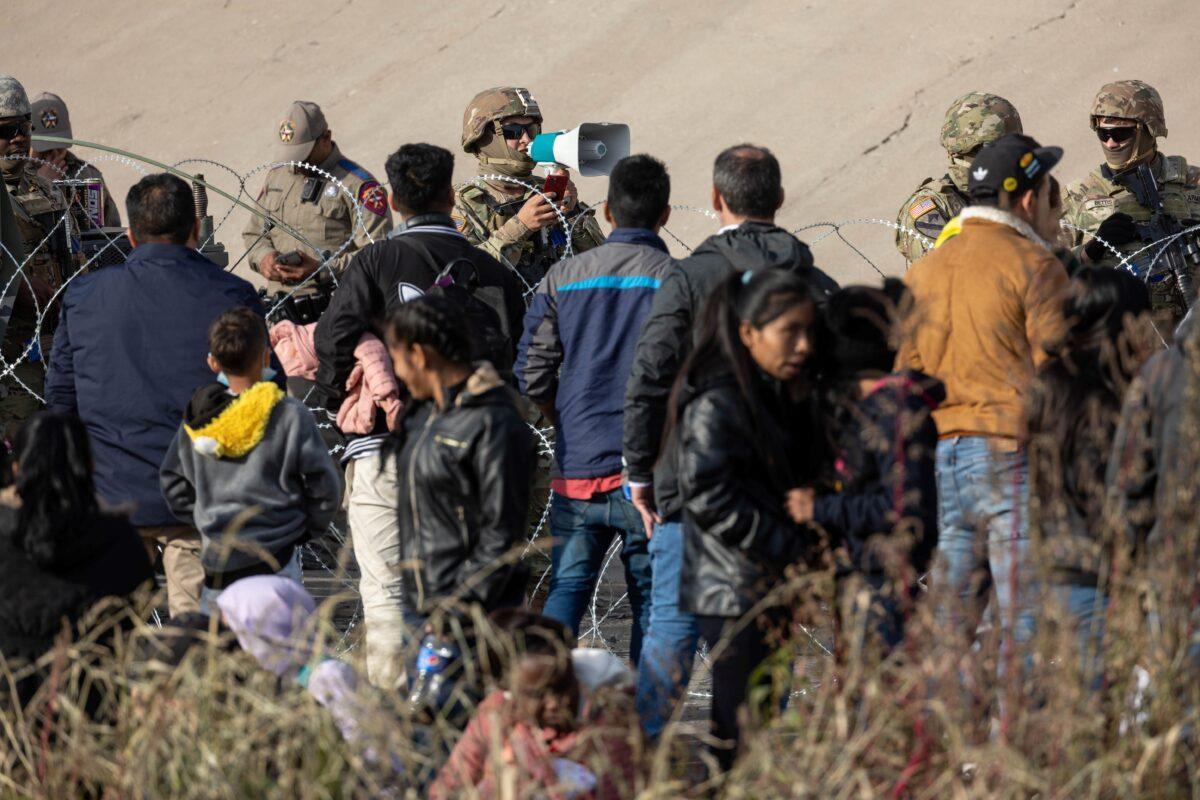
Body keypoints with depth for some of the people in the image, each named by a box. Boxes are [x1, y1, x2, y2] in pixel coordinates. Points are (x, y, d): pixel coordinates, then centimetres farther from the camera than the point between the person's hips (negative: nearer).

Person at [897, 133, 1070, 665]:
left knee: (945, 633, 7)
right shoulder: (1035, 265, -4)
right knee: (1027, 629, -5)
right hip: (1012, 455, -6)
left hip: (936, 460, 6)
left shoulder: (923, 272, 15)